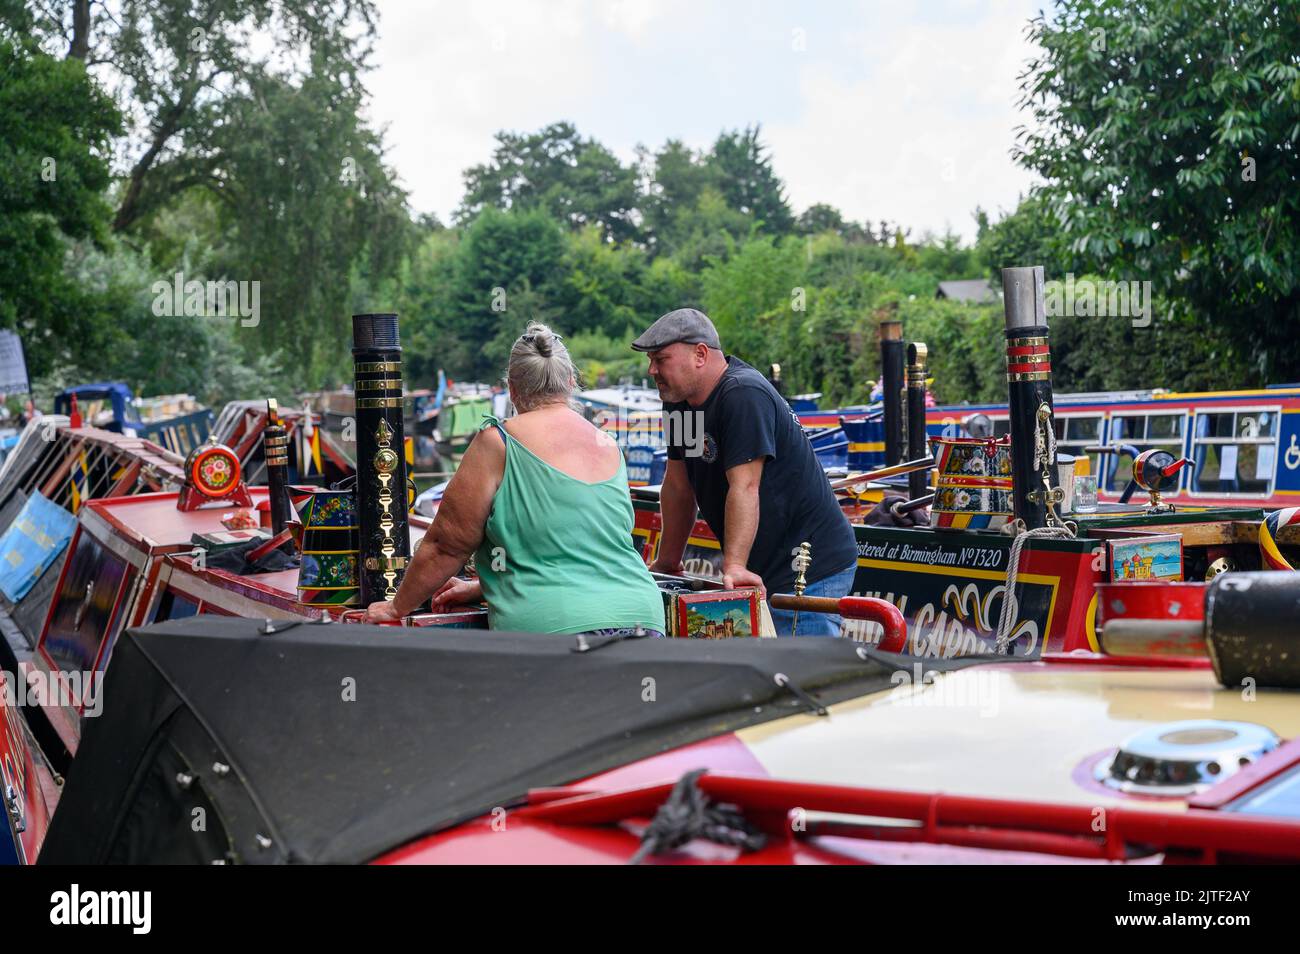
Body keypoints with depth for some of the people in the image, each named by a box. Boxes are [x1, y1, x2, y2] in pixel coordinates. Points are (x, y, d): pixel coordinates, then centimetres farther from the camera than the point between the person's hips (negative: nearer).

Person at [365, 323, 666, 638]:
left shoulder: (498, 442, -1)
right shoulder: (610, 447, 18)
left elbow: (448, 543, 3)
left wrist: (397, 607, 18)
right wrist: (480, 588, 34)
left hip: (551, 628, -6)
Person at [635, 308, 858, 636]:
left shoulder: (743, 396, -19)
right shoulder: (679, 400, 9)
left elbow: (744, 487, -27)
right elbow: (678, 486, 13)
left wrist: (733, 566, -32)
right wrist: (666, 563, 15)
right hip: (765, 572, 9)